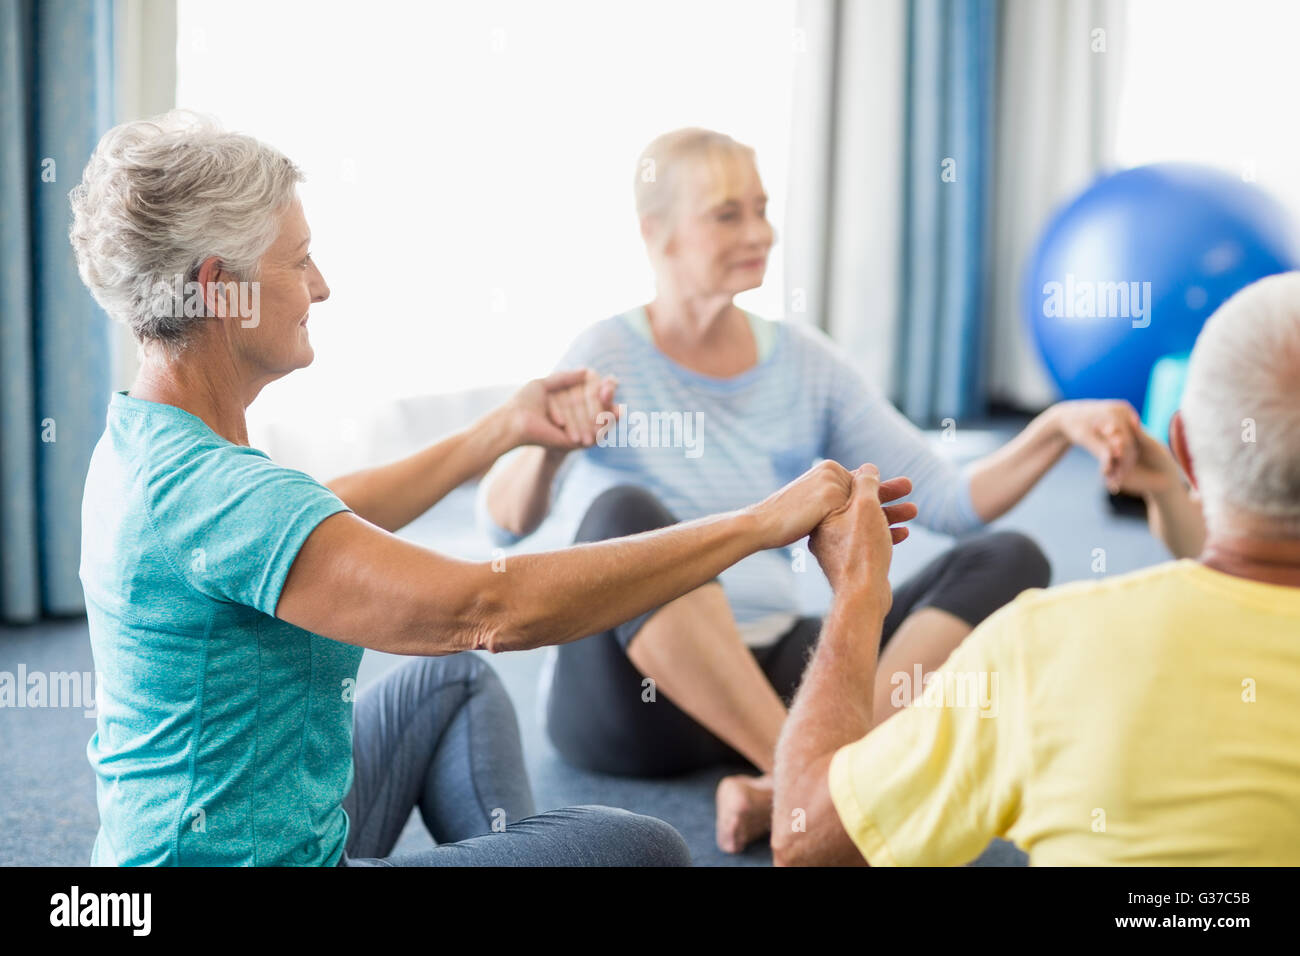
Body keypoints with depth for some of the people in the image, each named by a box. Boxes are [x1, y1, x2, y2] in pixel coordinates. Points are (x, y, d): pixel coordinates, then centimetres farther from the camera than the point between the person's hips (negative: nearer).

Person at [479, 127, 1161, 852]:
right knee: (625, 513, -35)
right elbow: (505, 525, -20)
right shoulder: (607, 358, -6)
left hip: (772, 675, 5)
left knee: (1006, 561, -12)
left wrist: (1056, 429, -14)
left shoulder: (805, 361, 7)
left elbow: (946, 499, 3)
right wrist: (549, 446, -42)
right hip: (628, 701, -5)